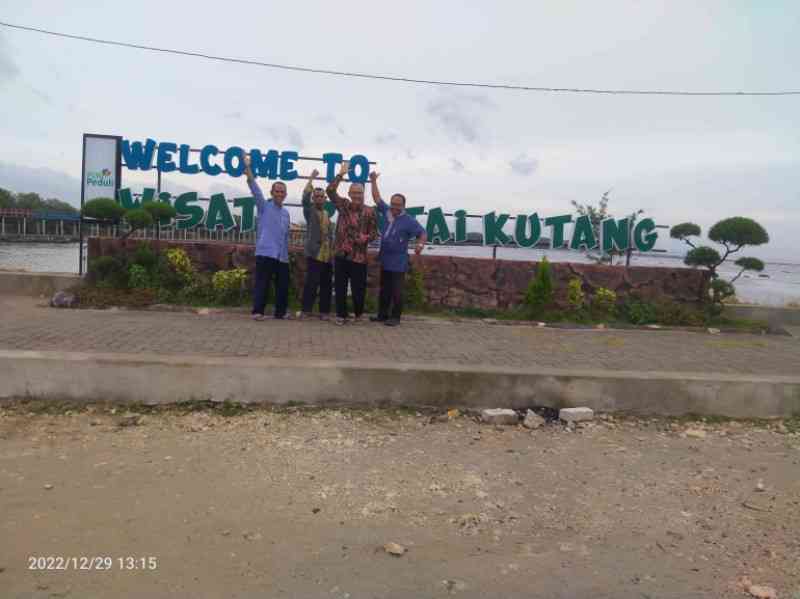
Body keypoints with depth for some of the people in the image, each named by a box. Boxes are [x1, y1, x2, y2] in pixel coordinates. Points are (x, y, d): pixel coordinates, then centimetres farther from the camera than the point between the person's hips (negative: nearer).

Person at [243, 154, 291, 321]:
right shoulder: (264, 206, 3)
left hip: (282, 256, 6)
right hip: (265, 252, -6)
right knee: (262, 283, -7)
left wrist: (287, 253, 22)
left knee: (283, 285, 7)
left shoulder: (286, 213, 19)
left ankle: (280, 312, 17)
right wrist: (248, 168, -25)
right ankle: (257, 312, -3)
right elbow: (255, 189, -12)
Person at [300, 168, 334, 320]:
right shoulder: (310, 210, 3)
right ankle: (306, 310, -1)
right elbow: (305, 198, -17)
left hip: (328, 256, 6)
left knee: (326, 284, 6)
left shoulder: (327, 214, 19)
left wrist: (333, 252, 15)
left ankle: (324, 311, 13)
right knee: (311, 283, -8)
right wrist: (311, 178, -18)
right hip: (314, 254, -5)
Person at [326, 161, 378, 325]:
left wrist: (366, 238, -20)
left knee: (358, 288, 3)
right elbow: (330, 190, -4)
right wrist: (341, 174, -9)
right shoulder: (343, 205, 4)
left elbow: (374, 232, 2)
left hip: (359, 256, -2)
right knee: (340, 286, 6)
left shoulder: (369, 212, -1)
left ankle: (358, 313, 27)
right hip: (341, 254, 2)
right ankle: (341, 314, 18)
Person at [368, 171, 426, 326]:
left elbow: (423, 234, -14)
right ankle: (382, 314, 25)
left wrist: (420, 244, -34)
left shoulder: (409, 220, -12)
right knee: (384, 289, 15)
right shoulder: (386, 212, 3)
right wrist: (373, 181, 8)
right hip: (385, 260, 6)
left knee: (396, 291, -1)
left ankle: (395, 317, 9)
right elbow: (377, 198, 12)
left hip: (398, 262, -6)